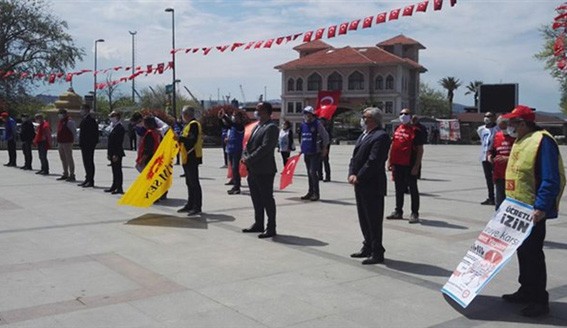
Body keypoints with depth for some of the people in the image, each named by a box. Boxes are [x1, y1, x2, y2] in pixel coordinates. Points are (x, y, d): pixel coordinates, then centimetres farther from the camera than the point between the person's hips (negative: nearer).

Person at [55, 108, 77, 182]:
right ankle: (65, 174, 23)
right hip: (60, 142, 10)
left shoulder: (69, 121, -11)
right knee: (63, 159, 14)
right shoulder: (61, 121, 18)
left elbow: (74, 131, -12)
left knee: (69, 159, -8)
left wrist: (72, 139, -9)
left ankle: (72, 175, -6)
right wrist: (58, 143, 19)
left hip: (67, 143, -10)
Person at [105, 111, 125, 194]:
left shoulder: (120, 128, -14)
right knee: (115, 171, 15)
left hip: (117, 154, -9)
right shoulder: (113, 127, 16)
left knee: (118, 170, -4)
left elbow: (119, 143, -19)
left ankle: (119, 188, 1)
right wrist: (108, 153, 17)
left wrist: (116, 155, -21)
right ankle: (114, 186, 23)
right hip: (112, 153, 9)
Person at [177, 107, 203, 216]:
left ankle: (197, 207, -6)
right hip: (187, 158, 11)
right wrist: (180, 138, 10)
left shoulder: (193, 124, -13)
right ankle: (190, 205, 22)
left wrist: (180, 138, -19)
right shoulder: (189, 125, 20)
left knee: (194, 182, -8)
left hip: (192, 158, -11)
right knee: (189, 182, 15)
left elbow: (192, 140, -24)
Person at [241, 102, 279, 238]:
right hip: (253, 170, 9)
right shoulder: (257, 126, 16)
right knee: (256, 198, 16)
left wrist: (249, 160, -17)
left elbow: (265, 148, -21)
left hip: (264, 171, -9)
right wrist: (244, 156, 0)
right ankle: (258, 224, 28)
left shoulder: (271, 128, -13)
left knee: (267, 199, -1)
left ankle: (271, 228, 7)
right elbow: (249, 143, 18)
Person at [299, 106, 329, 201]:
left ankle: (316, 193, -6)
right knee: (309, 173, 13)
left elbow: (325, 136, -5)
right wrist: (302, 148, 16)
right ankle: (310, 192, 22)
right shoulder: (303, 125, 10)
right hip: (306, 153, 7)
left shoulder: (317, 124, -8)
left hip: (315, 153, -7)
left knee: (313, 172, -13)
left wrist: (324, 148, -5)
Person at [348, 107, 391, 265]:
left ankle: (377, 253, 8)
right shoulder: (363, 135, 17)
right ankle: (368, 247, 30)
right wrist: (352, 174, -1)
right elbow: (355, 156, 14)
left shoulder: (381, 136, -14)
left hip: (372, 186, -9)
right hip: (360, 184, 9)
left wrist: (358, 177, -17)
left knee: (374, 220, -1)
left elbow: (373, 161, -20)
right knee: (363, 218, 17)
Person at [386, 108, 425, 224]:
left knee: (413, 189, 1)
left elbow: (420, 150, -9)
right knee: (399, 189, 14)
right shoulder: (397, 129, 12)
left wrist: (416, 166, -14)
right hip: (397, 165, 6)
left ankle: (415, 214, 7)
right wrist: (390, 161, 11)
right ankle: (398, 212, 24)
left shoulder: (416, 131, -7)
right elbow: (392, 146, 17)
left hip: (410, 166, -6)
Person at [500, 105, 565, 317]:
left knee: (533, 252, -3)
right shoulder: (520, 142, 13)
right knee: (522, 250, 17)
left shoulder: (542, 141, -17)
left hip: (533, 211, -9)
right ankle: (526, 291, 30)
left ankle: (540, 300, 7)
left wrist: (541, 208, -26)